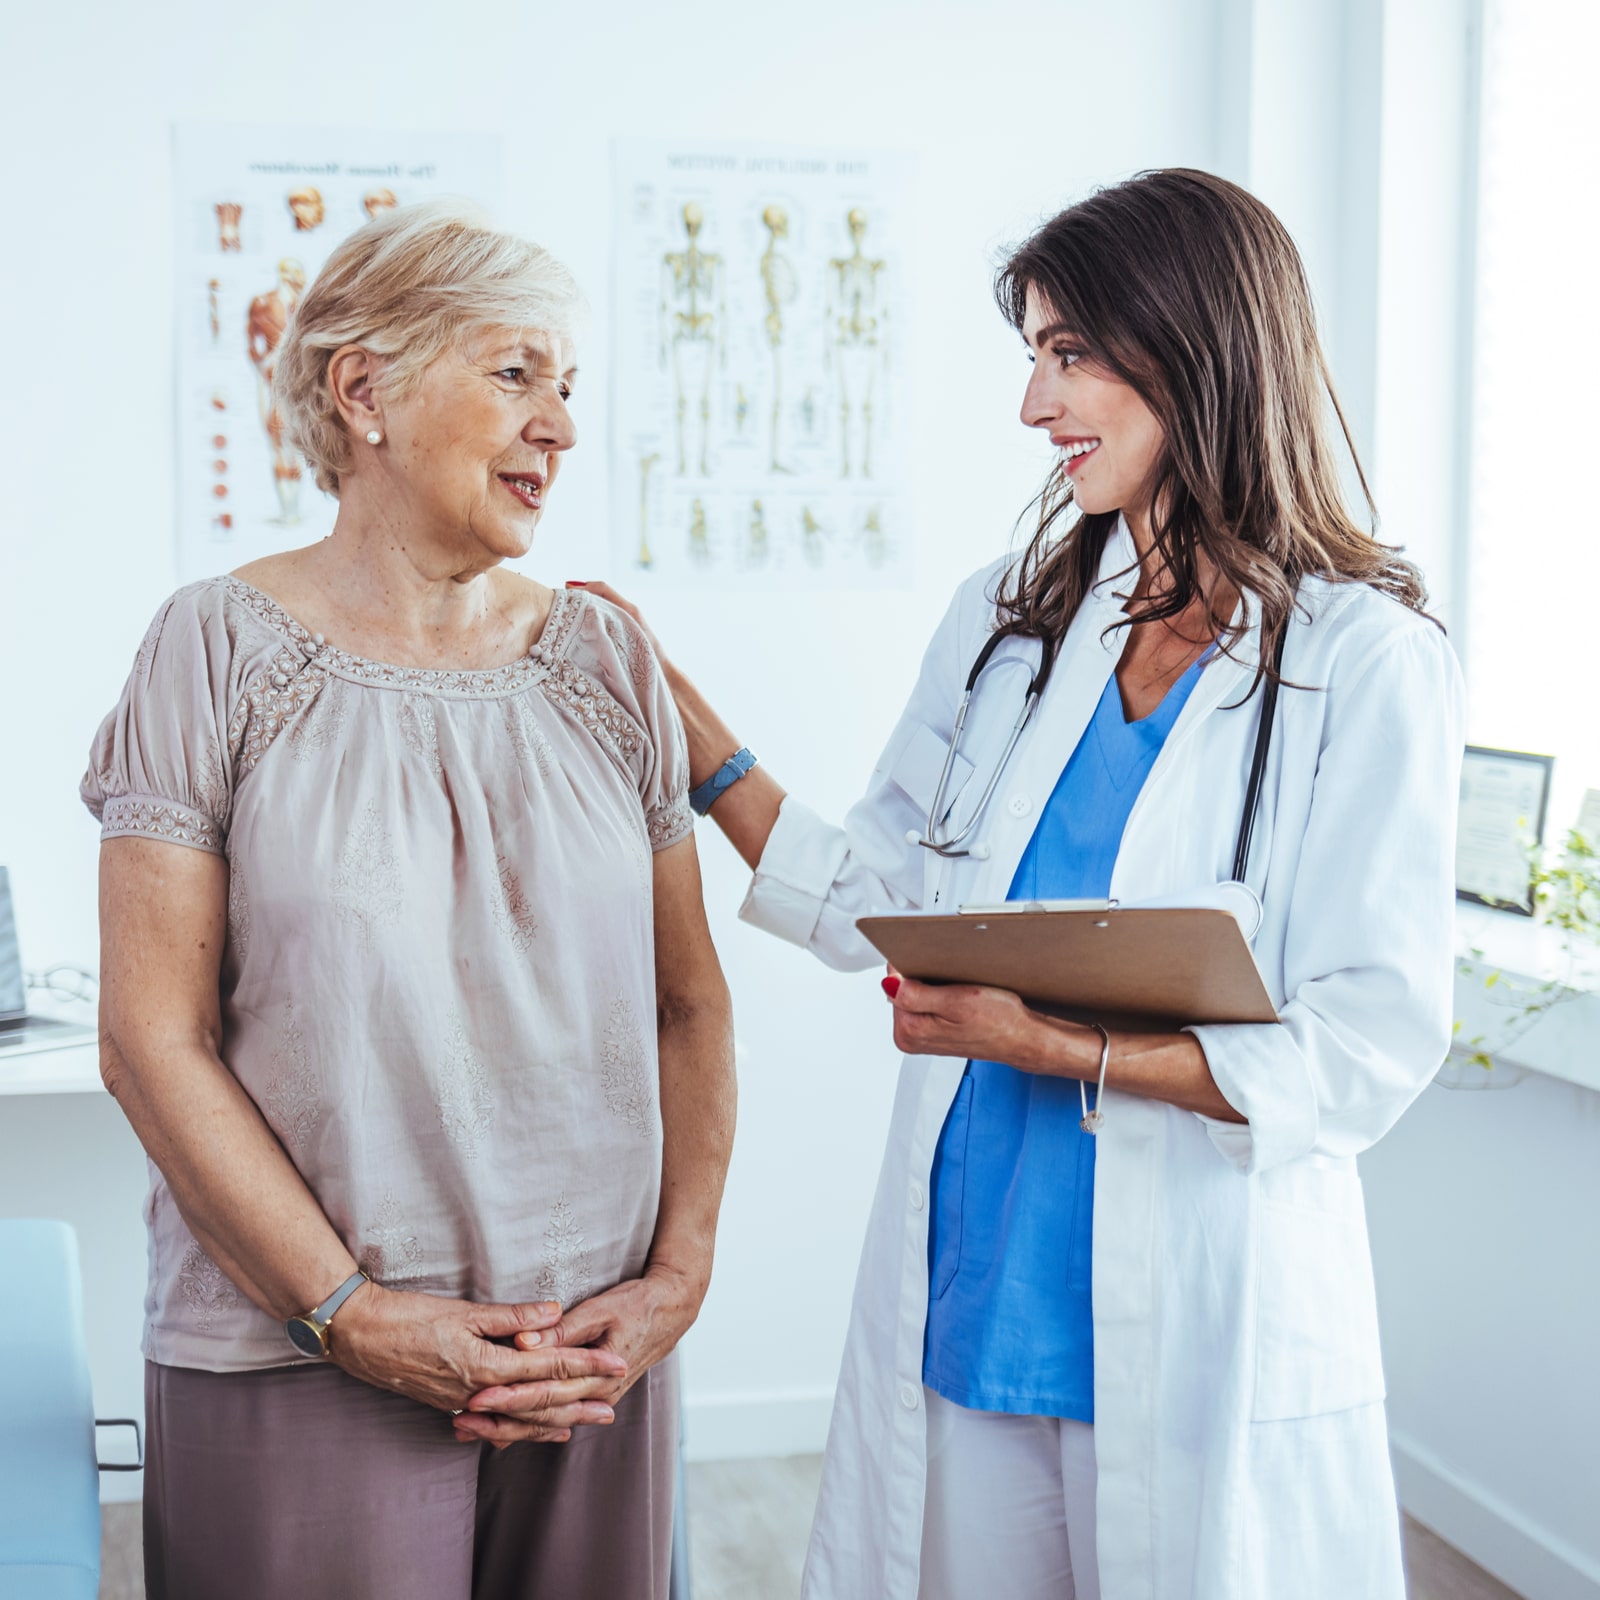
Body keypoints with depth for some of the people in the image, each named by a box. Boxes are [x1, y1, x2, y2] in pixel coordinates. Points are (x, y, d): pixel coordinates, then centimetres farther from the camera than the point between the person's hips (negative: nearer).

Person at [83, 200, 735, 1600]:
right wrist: (354, 1314, -13)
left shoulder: (607, 662, 7)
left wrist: (677, 1278, -3)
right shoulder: (221, 653, -4)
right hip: (298, 1372, -3)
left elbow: (689, 1002, 9)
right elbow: (153, 1042, -9)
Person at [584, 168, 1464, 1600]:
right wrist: (684, 720, 6)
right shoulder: (1005, 620, 6)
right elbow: (876, 901, 11)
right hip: (968, 1299, 5)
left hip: (1204, 1336, -4)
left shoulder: (1367, 663, -10)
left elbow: (1369, 1051, -15)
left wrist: (1054, 1041, -19)